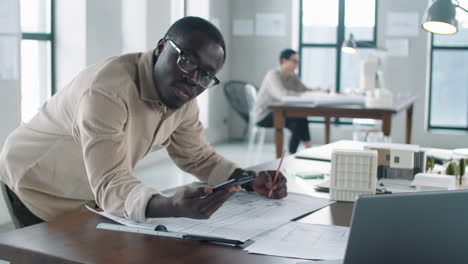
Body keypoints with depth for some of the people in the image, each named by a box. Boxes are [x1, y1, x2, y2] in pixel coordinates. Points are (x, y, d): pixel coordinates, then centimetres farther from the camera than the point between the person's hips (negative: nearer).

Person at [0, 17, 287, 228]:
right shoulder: (108, 90, -36)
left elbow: (198, 156, 1)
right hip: (37, 189, -6)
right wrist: (172, 206, -61)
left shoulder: (183, 97, -12)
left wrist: (249, 180, -16)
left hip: (92, 196, 7)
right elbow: (111, 184, -42)